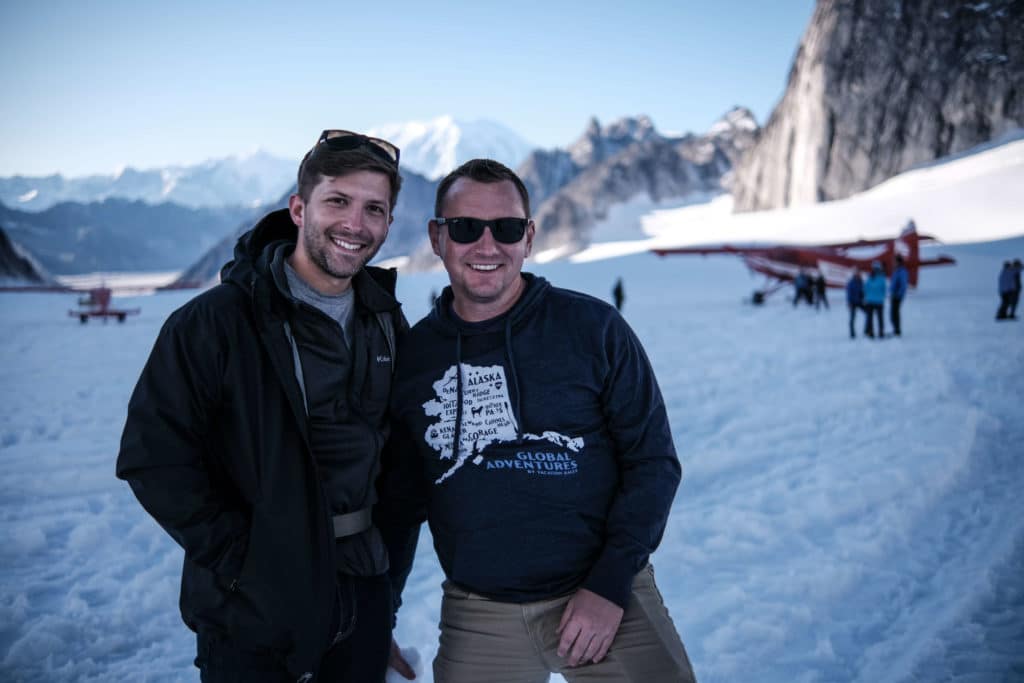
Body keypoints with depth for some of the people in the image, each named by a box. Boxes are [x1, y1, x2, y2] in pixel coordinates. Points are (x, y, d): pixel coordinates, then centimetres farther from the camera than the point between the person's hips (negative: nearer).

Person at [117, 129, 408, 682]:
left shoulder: (387, 323, 4)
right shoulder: (213, 323, -14)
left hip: (363, 592, 5)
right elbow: (154, 458, -15)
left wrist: (385, 546, 6)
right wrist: (238, 556, -16)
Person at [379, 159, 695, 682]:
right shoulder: (411, 356, 2)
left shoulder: (593, 328, -5)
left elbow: (653, 460, -2)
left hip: (606, 595, -2)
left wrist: (611, 584, -10)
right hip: (478, 617, 2)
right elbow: (399, 501, 12)